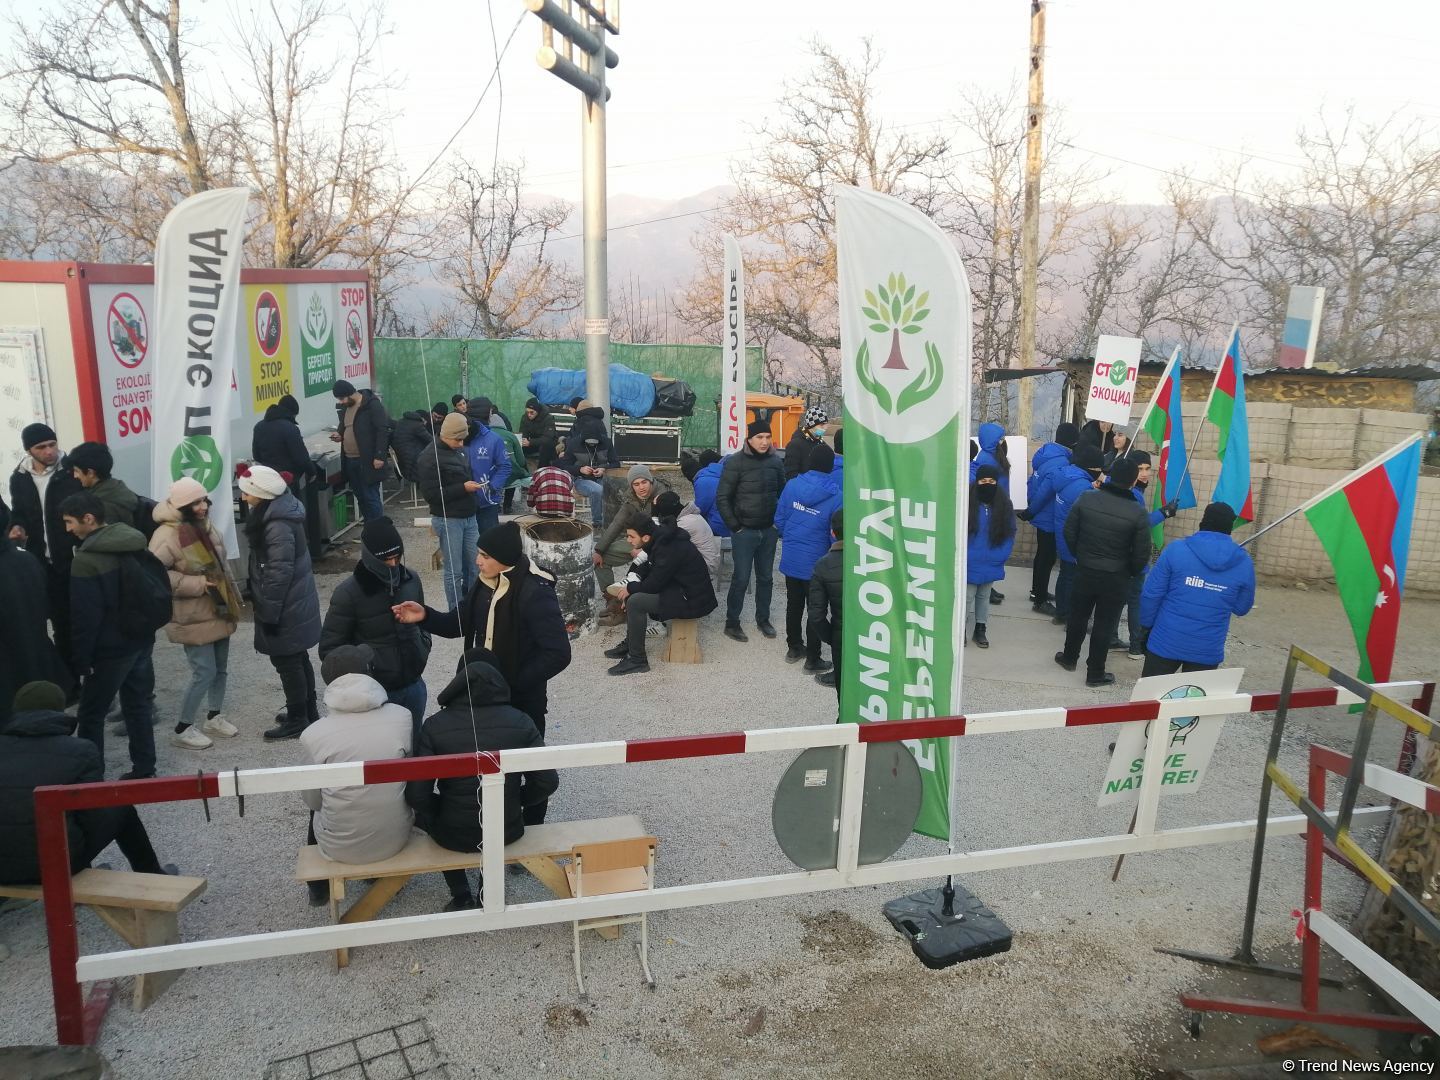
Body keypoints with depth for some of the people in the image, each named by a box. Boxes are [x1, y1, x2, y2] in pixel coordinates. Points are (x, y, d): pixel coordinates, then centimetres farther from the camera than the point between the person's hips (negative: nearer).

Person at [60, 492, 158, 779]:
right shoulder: (134, 544, 4)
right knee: (138, 706, 15)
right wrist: (143, 630, 18)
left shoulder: (87, 559, -19)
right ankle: (144, 769, 21)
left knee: (91, 715, 6)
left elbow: (84, 616, -18)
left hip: (111, 648, -7)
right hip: (141, 639, 7)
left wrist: (81, 659, -10)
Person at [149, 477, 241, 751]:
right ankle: (182, 729, 11)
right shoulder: (168, 535, -20)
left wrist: (233, 597, 17)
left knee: (221, 668, 16)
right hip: (194, 617, -8)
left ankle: (214, 718, 33)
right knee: (204, 672, -5)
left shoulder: (205, 526, 6)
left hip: (218, 611, 8)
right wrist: (197, 584, -25)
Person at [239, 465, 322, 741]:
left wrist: (268, 612, -18)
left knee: (287, 662, 3)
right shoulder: (277, 512, 5)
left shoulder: (278, 527, -26)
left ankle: (297, 721, 16)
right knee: (298, 659, 20)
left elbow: (279, 574, -25)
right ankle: (308, 712, 33)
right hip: (296, 603, 10)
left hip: (286, 609, -10)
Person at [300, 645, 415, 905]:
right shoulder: (402, 717, -12)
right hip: (396, 839, 1)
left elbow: (312, 801, -2)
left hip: (341, 847, -1)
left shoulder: (313, 735, -16)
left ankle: (319, 887, 47)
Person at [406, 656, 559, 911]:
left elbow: (417, 795, -16)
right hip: (508, 831, 2)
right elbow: (548, 782, -12)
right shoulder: (521, 722, -12)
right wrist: (515, 801, 7)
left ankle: (461, 897, 30)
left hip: (453, 835, -1)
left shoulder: (435, 725, -15)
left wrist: (442, 810, 5)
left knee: (420, 809, 31)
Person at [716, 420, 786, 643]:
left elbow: (783, 493, 14)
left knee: (766, 578, 13)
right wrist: (735, 526, -9)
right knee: (741, 579, -1)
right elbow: (722, 498, -8)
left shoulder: (775, 462, 3)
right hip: (744, 531, -4)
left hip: (769, 531, 4)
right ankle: (731, 623, 12)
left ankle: (763, 619, 28)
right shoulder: (735, 463, -9)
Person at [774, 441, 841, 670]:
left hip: (791, 559, 4)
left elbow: (779, 519, 1)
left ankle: (794, 648, 35)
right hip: (816, 563, -4)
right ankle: (812, 659, 16)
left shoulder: (792, 486, -7)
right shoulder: (835, 495, -17)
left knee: (794, 605, 20)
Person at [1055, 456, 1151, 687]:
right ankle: (1095, 673, 22)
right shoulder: (1138, 513, -19)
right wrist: (1130, 571, 7)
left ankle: (1069, 657, 41)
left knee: (1078, 616, 22)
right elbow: (1141, 553, -13)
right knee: (1104, 625, 11)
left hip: (1084, 571, 3)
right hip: (1115, 578, -3)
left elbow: (1069, 533, -3)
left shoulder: (1086, 499, -13)